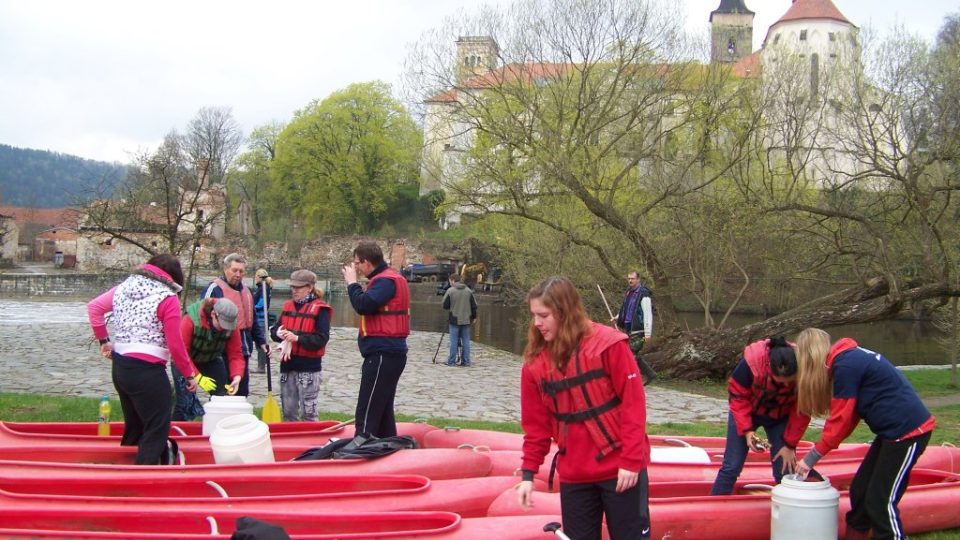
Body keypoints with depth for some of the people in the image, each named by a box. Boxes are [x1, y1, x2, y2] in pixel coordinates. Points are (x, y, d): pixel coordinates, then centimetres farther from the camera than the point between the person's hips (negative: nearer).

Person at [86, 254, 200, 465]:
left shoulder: (124, 287, 11)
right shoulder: (168, 298, -9)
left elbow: (94, 307, 11)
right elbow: (175, 345, -10)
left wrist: (103, 340, 18)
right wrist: (190, 375, 1)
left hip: (119, 367, 8)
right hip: (147, 371, -8)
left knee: (133, 426, 21)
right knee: (157, 431, -1)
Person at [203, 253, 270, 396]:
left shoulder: (246, 291, 18)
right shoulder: (215, 288, -8)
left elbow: (253, 321, 26)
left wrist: (261, 341, 19)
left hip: (244, 350, 8)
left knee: (242, 392, 13)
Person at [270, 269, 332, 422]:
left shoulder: (320, 309, -8)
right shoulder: (288, 306, 11)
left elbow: (322, 339, -15)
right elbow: (274, 330, 12)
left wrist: (297, 338, -22)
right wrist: (280, 334, -10)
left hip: (309, 366, -6)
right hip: (288, 365, 6)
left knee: (308, 413, -2)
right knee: (288, 412, 15)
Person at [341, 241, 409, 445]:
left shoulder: (385, 281, -14)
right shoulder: (388, 278, 18)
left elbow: (363, 305, -24)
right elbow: (369, 304, 17)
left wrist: (352, 283, -12)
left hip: (382, 355, -11)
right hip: (388, 353, 11)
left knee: (368, 412, -11)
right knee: (382, 410, 16)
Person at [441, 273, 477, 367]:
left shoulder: (450, 291, -9)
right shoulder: (468, 291, 3)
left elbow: (445, 306, -5)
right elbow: (474, 305, 6)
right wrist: (474, 317, 17)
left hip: (454, 320, -3)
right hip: (466, 320, 3)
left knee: (454, 341, 2)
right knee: (466, 340, 7)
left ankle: (451, 361, 4)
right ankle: (466, 361, 7)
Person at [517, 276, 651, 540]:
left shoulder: (608, 344, -12)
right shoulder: (535, 362, 2)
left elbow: (634, 402, -12)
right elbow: (536, 425, 7)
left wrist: (631, 460, -14)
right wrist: (528, 473, 1)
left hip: (621, 469, -4)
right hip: (573, 475, 4)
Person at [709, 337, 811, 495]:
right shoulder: (751, 363, -36)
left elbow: (801, 411, -20)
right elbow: (738, 398, -21)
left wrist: (790, 444, -18)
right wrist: (747, 430, -27)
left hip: (781, 417, 1)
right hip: (746, 412, -1)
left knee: (785, 470, -5)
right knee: (732, 467, -2)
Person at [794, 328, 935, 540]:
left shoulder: (845, 366, -18)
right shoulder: (850, 356, 11)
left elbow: (841, 420, -15)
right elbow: (849, 414, 11)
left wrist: (812, 457, -7)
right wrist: (820, 448, 5)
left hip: (908, 431, -10)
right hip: (894, 429, 10)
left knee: (881, 500, -5)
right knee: (860, 490, 14)